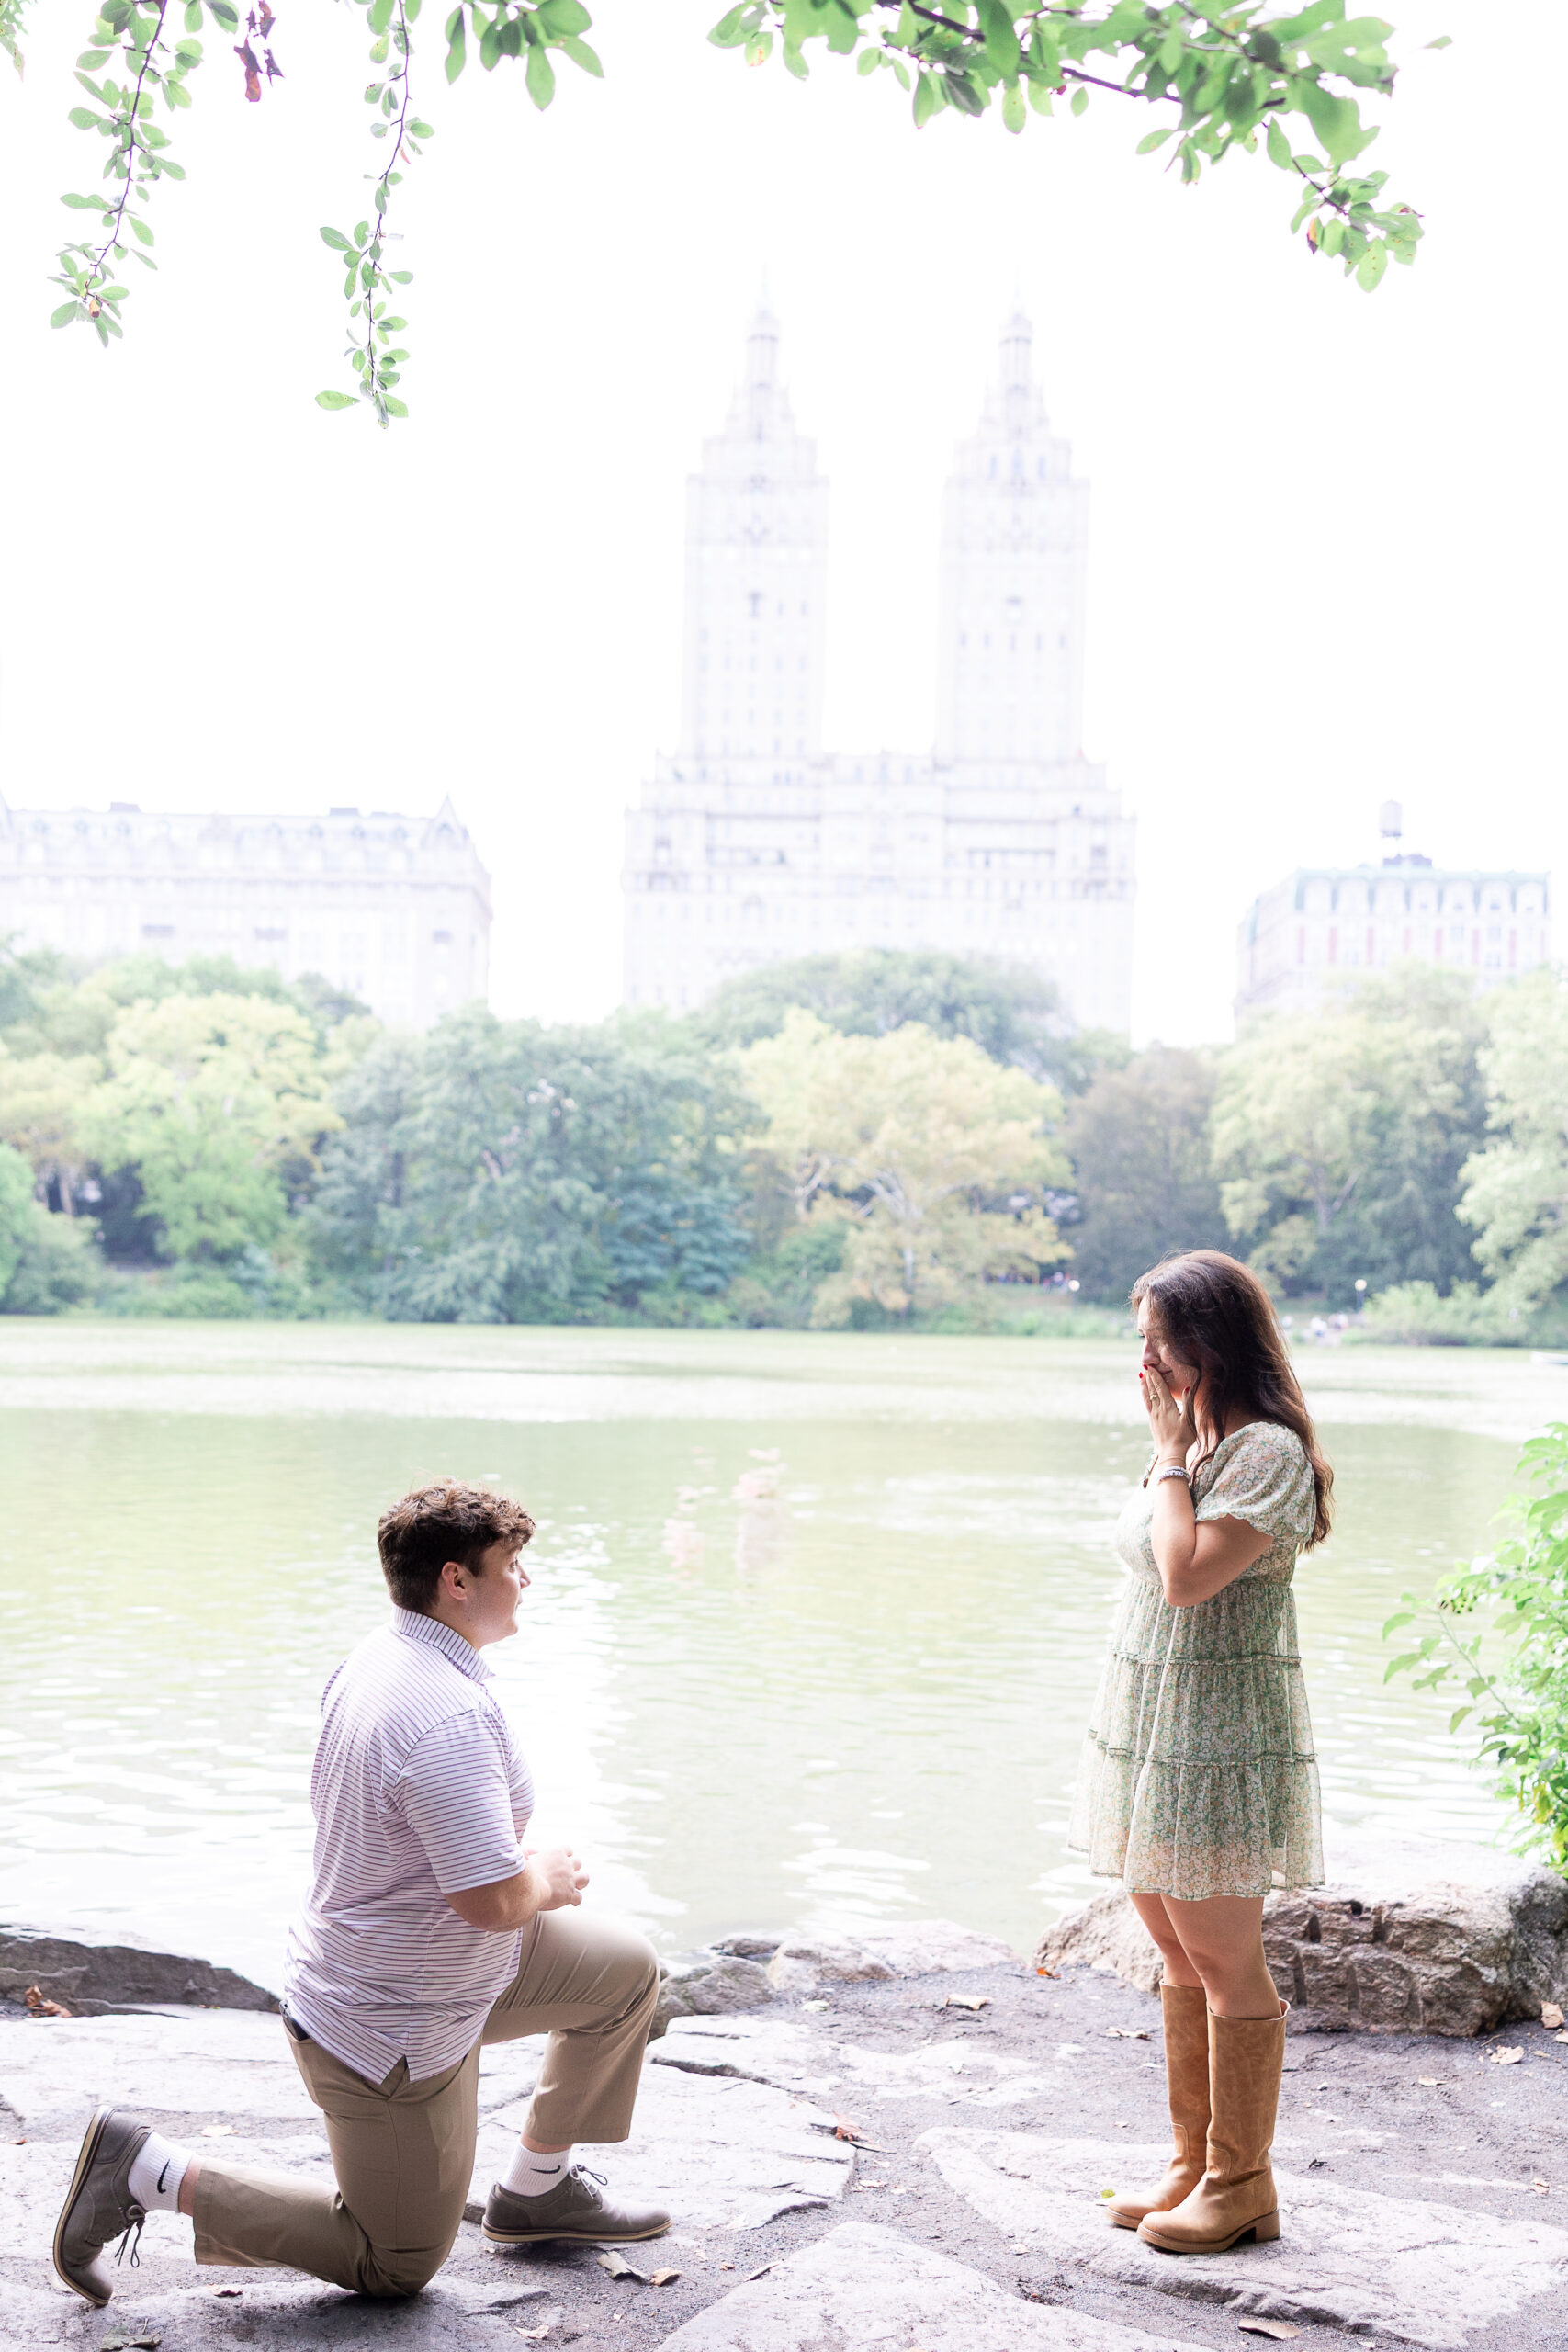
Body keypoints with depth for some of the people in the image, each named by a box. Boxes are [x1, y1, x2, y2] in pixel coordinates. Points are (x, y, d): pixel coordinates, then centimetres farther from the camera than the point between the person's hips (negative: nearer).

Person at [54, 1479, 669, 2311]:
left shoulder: (373, 1659, -1)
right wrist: (549, 1879, -10)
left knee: (626, 1968, 15)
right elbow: (494, 1900, -33)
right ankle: (148, 2171, 6)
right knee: (396, 2266, 10)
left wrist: (520, 1866, 9)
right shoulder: (451, 1716, -32)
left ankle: (538, 2189, 27)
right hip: (392, 2035, -10)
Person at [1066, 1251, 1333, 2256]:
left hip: (1220, 1738, -9)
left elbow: (1188, 1577, -25)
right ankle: (1195, 2163, 24)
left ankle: (1241, 2183, 11)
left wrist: (1171, 1454, -17)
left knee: (1224, 1959, 0)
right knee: (1180, 1956, 14)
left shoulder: (1269, 1452, -16)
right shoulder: (1195, 1445, 12)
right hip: (1150, 1725, 9)